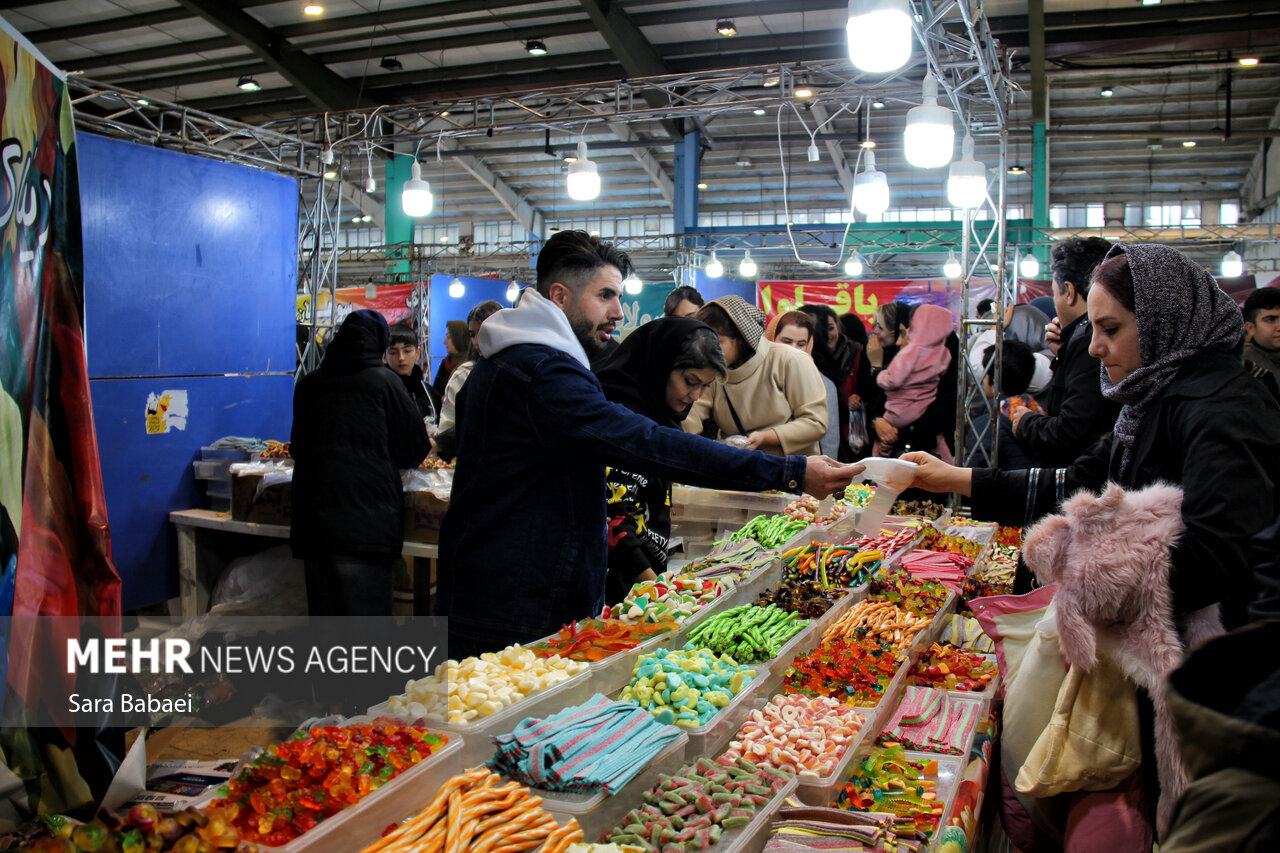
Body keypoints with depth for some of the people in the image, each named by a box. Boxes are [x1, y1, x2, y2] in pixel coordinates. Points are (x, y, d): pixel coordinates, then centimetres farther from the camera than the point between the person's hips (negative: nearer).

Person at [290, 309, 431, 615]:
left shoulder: (308, 384, 9)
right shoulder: (383, 382, -4)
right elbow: (415, 446, 2)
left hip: (312, 519, 5)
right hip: (367, 518, -4)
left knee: (323, 612, 13)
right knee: (365, 612, -1)